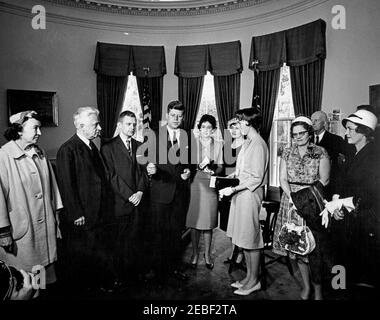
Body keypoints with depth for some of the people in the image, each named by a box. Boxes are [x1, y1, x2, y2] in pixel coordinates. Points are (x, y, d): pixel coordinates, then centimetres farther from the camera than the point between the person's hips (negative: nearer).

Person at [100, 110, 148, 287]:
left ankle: (133, 273, 25)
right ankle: (119, 277, 23)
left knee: (135, 240, 9)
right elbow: (112, 176, -9)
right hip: (119, 203, -4)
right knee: (118, 242, 7)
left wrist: (140, 191, -6)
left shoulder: (140, 146, 12)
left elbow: (143, 172, 10)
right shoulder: (108, 147, -3)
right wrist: (129, 195, -13)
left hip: (137, 201, 4)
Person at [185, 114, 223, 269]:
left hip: (210, 186, 1)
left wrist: (213, 170, -10)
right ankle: (195, 254, 20)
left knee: (208, 222, 5)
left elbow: (220, 167, 10)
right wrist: (200, 166, -17)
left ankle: (207, 255, 20)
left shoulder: (218, 145, 9)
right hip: (195, 184, -1)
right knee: (194, 221, 3)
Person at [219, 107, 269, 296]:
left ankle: (254, 281, 22)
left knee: (251, 240, 4)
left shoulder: (258, 144, -16)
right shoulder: (248, 142, 11)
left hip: (250, 194, -9)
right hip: (241, 193, 9)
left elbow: (257, 178, -19)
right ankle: (249, 278, 31)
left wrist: (233, 189, -19)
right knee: (244, 239, 16)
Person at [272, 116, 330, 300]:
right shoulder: (287, 153, 8)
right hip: (291, 202, 3)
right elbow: (283, 179, 5)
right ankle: (306, 286, 24)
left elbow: (323, 181, -5)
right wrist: (291, 196, -10)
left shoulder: (321, 153, -1)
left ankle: (317, 289, 16)